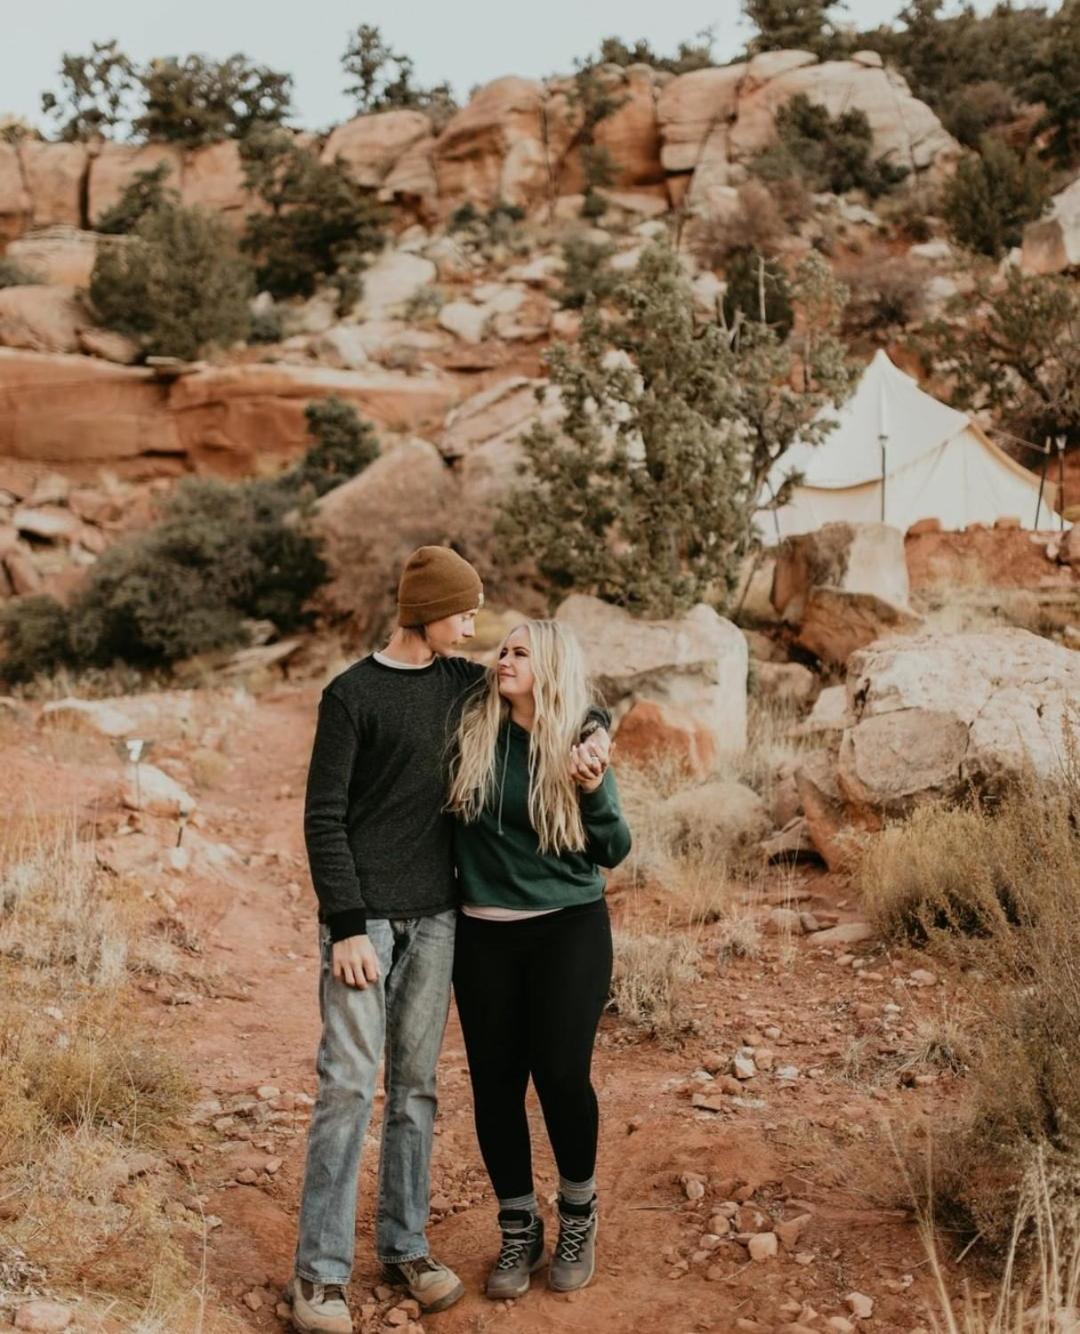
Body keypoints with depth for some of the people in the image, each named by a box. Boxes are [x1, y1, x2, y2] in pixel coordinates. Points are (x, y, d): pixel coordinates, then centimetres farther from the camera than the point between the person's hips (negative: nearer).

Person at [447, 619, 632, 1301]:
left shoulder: (579, 742, -4)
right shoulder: (471, 733, -1)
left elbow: (614, 852, -3)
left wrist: (594, 792, -18)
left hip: (569, 930, -2)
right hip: (484, 935, 2)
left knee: (561, 1073, -5)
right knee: (495, 1082, 5)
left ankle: (579, 1214, 22)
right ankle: (519, 1229, 25)